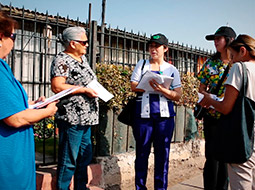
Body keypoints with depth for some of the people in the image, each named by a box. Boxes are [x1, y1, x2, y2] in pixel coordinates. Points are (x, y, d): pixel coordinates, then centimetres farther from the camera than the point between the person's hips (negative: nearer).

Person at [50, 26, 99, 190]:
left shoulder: (82, 58, 17)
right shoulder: (62, 60, -11)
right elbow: (57, 87, -22)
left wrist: (96, 88, 12)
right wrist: (84, 90, -19)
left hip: (86, 117, 10)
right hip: (72, 118, -9)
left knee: (85, 157, 17)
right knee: (69, 160, -4)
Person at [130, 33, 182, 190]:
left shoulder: (172, 69, 11)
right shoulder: (142, 65, 13)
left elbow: (178, 95, 2)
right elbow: (134, 86, 1)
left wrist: (163, 90, -16)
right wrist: (150, 86, -14)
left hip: (164, 114, 0)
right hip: (144, 113, 0)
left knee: (163, 153, 3)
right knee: (142, 152, 3)